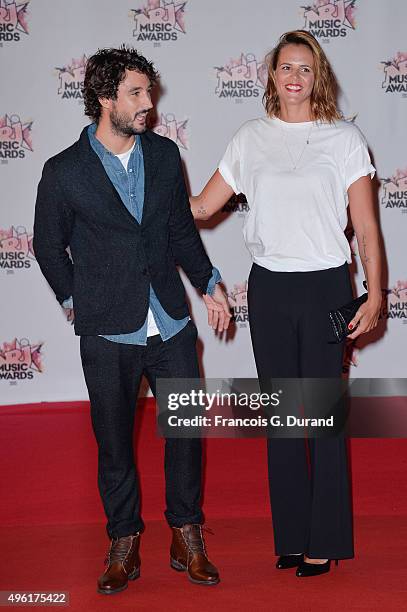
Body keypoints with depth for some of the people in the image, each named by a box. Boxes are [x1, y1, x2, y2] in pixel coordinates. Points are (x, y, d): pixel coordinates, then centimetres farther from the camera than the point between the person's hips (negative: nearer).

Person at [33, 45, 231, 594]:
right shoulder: (64, 172, -8)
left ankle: (187, 537, 25)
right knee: (114, 442, 8)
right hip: (108, 333, -3)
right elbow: (48, 246, 6)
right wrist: (74, 300, 6)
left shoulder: (164, 154, 4)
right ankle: (124, 544, 26)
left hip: (171, 323, 3)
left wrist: (210, 283, 9)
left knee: (186, 430, 7)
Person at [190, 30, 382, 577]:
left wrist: (374, 295, -7)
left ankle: (325, 540, 13)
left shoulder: (343, 138, 0)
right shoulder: (251, 138, 7)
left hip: (325, 286, -3)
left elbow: (366, 227, -1)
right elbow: (201, 206, 10)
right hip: (268, 289, 3)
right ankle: (291, 535, 21)